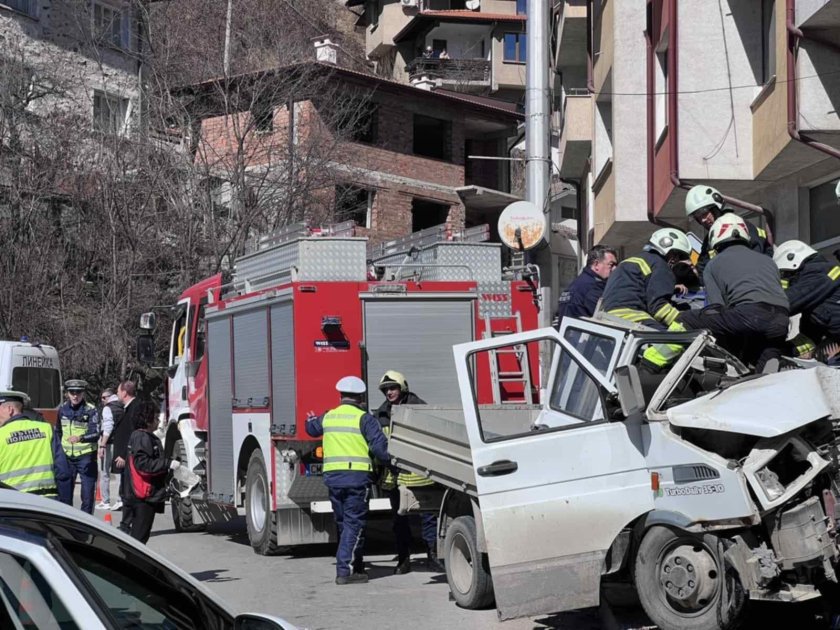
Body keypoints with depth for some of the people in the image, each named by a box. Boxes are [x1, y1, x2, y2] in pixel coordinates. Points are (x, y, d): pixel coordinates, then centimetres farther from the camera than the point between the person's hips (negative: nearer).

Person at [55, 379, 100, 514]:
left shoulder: (90, 410, -7)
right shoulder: (62, 409, 7)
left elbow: (95, 434, -16)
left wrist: (81, 438, -34)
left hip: (86, 457, -4)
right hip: (67, 457, 4)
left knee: (88, 493, 0)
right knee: (63, 492, 9)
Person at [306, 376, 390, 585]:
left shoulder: (328, 417, 11)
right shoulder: (364, 419, -7)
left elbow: (312, 429, 34)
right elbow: (379, 446, -15)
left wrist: (311, 419, 56)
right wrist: (391, 459, 1)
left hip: (332, 476, 6)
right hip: (357, 476, -6)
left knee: (343, 523, 16)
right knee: (354, 523, -4)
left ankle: (356, 566, 25)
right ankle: (345, 571, -11)